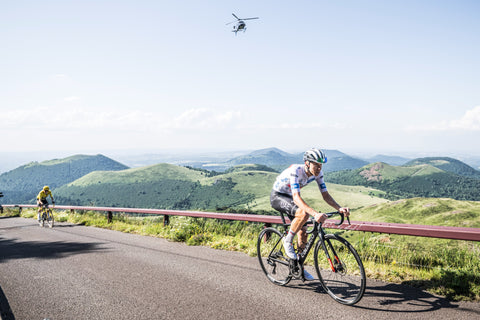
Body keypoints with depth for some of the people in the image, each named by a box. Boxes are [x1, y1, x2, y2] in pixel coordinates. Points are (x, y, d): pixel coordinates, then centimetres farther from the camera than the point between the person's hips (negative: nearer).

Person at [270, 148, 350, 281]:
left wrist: (339, 208, -28)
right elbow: (297, 198, -44)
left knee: (303, 232, 1)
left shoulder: (318, 173, -14)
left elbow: (325, 195, -11)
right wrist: (315, 213, -56)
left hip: (290, 197, 7)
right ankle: (288, 241, -11)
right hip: (277, 197, -7)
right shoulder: (295, 171, -34)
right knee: (303, 213, -33)